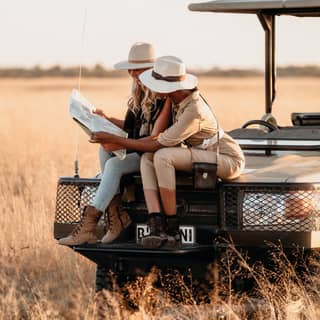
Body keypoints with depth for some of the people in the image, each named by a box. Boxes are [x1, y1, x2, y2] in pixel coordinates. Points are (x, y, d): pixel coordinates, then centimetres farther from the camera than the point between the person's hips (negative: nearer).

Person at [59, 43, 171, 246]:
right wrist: (106, 120, 6)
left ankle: (88, 226, -33)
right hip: (137, 151, 9)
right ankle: (116, 215, -22)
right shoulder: (140, 95, 14)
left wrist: (122, 144, -27)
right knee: (105, 149, -18)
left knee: (114, 165, -29)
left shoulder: (163, 96, -14)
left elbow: (156, 139, -20)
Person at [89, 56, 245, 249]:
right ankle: (157, 226, -26)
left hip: (230, 160, -9)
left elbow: (158, 145, -25)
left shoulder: (194, 113, -28)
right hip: (206, 156, 9)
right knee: (147, 158, -11)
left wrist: (114, 139, -21)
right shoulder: (180, 100, -1)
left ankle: (173, 230, -20)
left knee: (162, 156, -28)